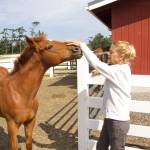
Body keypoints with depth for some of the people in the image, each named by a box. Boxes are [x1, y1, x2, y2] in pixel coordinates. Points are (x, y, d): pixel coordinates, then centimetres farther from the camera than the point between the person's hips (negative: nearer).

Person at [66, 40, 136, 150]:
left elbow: (96, 63, -26)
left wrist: (81, 45, -21)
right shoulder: (121, 70, 7)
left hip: (118, 121, -9)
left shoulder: (119, 71, -23)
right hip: (111, 118, 10)